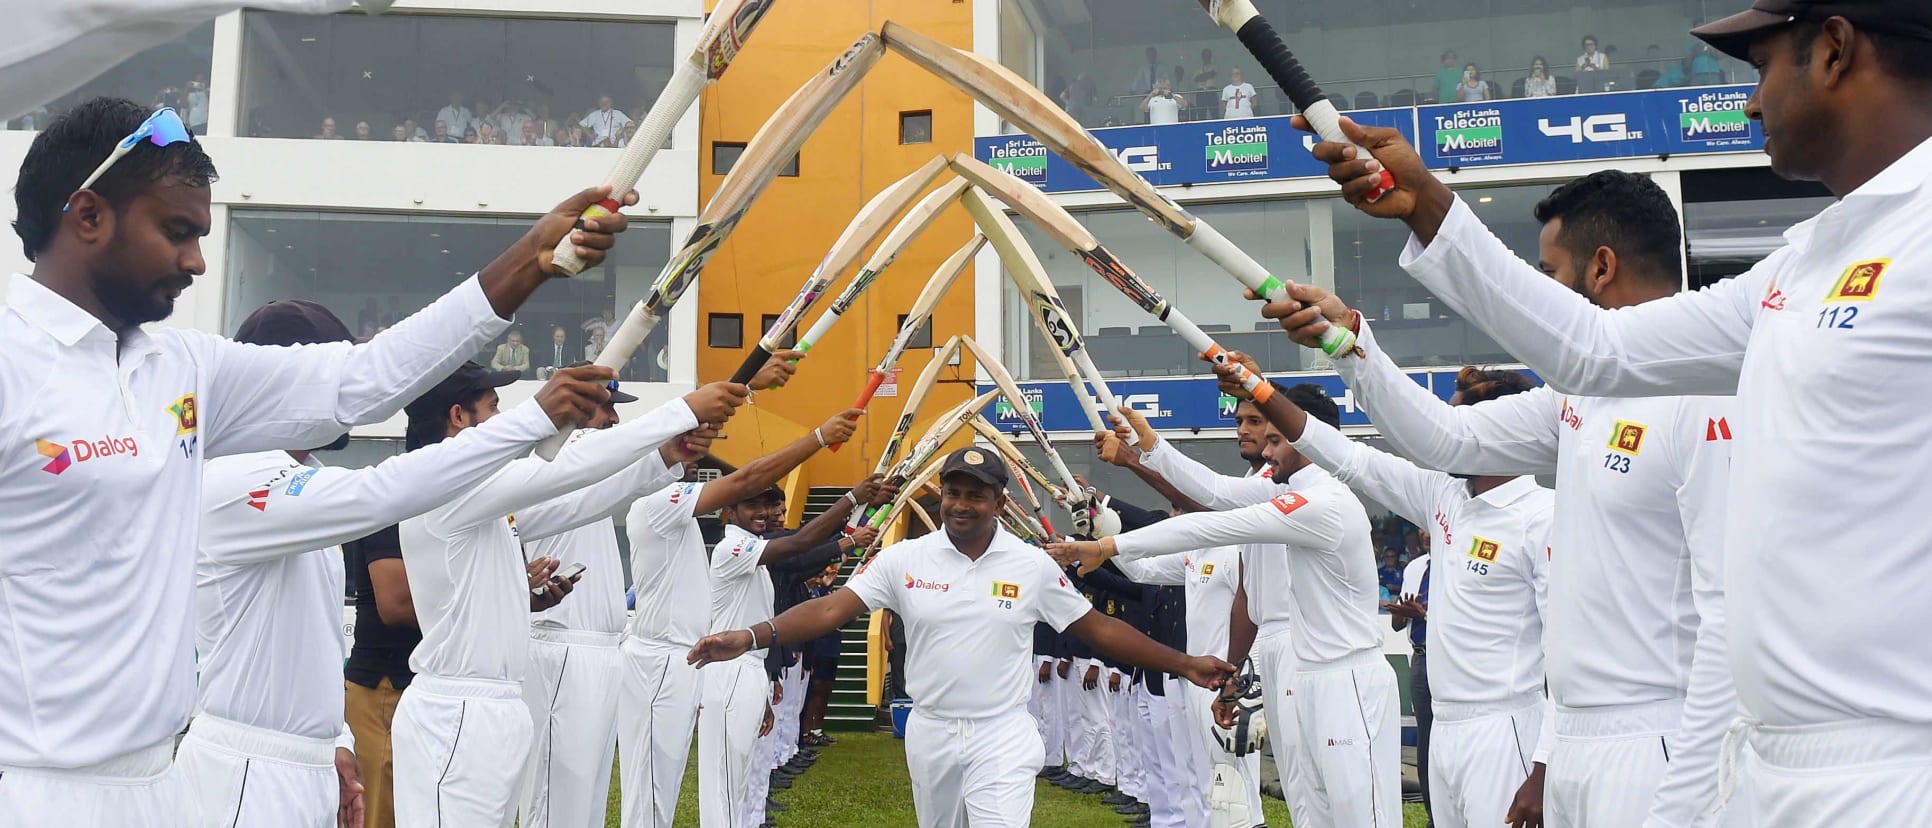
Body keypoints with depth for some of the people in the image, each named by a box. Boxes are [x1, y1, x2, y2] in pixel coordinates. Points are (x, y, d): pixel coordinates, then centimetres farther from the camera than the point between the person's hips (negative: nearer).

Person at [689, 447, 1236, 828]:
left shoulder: (1034, 566, -4)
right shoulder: (904, 559, -5)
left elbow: (1097, 628, 2)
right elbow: (832, 609, -12)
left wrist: (1183, 664, -2)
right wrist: (751, 637, -26)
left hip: (1002, 735, -2)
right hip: (929, 732, 2)